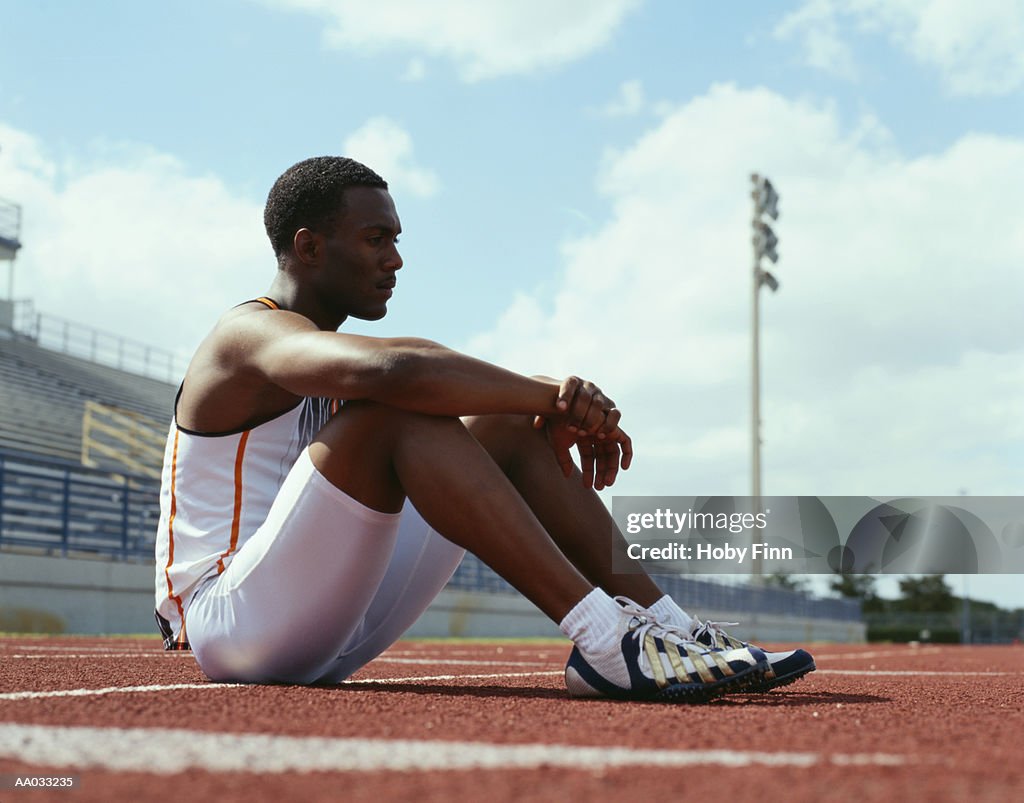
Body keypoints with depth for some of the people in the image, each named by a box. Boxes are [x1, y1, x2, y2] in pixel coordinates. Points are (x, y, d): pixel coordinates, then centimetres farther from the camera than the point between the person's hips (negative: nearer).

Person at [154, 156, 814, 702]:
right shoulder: (252, 333, -11)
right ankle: (605, 642, -36)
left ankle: (673, 633, -8)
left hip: (326, 641, 9)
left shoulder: (334, 357, 19)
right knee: (396, 411, -29)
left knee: (509, 426, 0)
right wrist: (552, 394, -24)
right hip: (228, 624, -8)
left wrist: (545, 414, -12)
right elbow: (400, 368, -33)